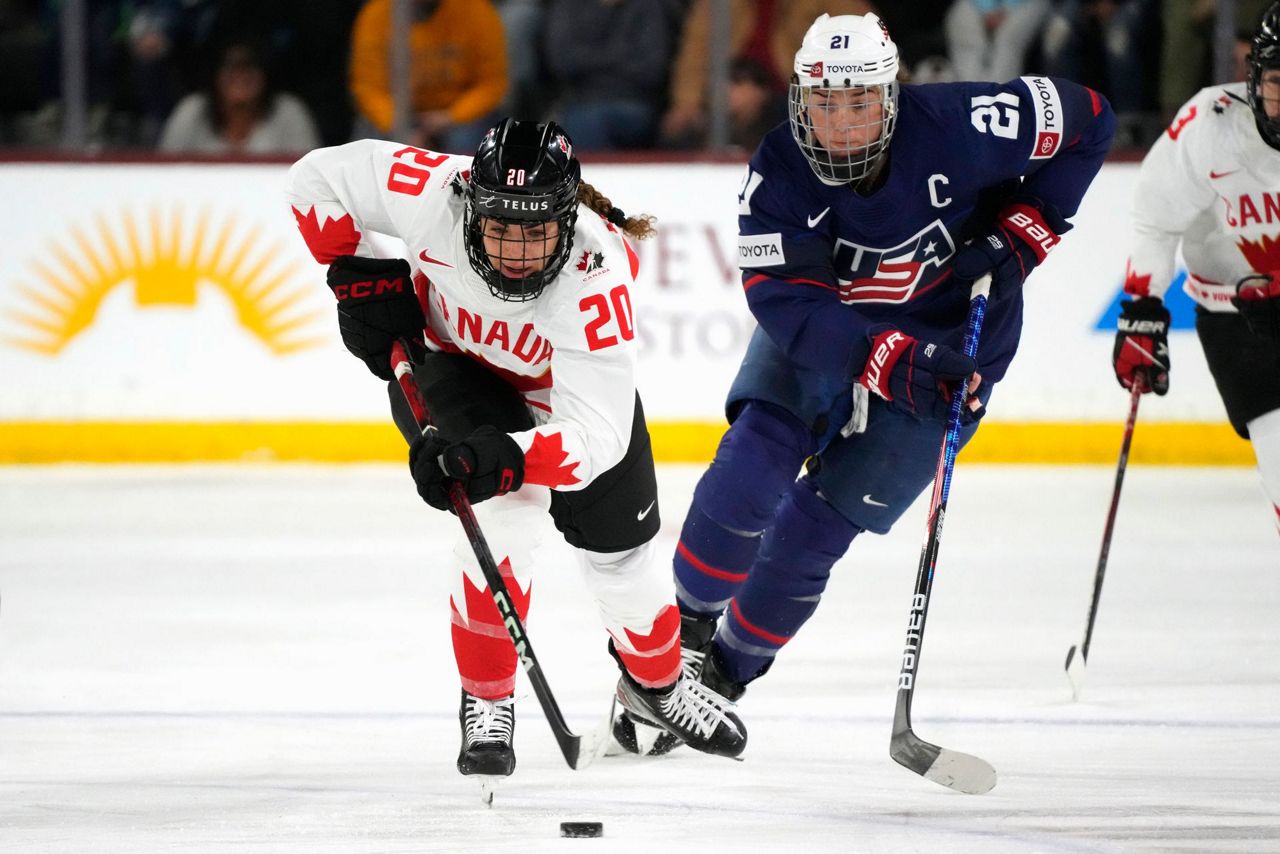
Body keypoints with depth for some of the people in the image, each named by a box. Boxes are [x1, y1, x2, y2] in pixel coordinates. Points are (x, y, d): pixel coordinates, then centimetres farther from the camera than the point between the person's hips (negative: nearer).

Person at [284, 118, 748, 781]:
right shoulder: (433, 192, -38)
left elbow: (595, 436, -45)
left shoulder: (596, 274, -42)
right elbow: (317, 179, -20)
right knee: (508, 503, -26)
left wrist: (506, 458, -60)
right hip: (448, 358, 0)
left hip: (569, 379, 0)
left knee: (619, 554, 7)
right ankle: (486, 702, -8)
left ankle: (656, 683, 41)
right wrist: (357, 276, -24)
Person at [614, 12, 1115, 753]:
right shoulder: (779, 173, -23)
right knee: (747, 475, -19)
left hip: (947, 344, -1)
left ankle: (727, 670, 12)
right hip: (820, 331, 2)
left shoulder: (954, 128, -27)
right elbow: (786, 300, -29)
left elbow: (1087, 121, -13)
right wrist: (888, 358, -42)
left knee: (814, 526, -7)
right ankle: (688, 625, 5)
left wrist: (1020, 235, -18)